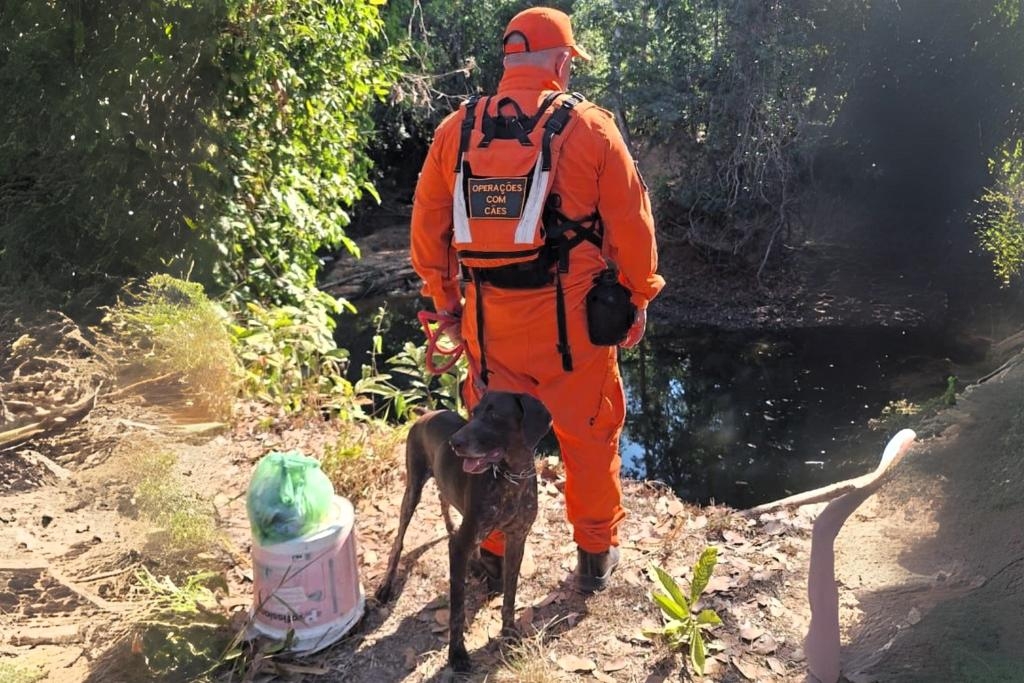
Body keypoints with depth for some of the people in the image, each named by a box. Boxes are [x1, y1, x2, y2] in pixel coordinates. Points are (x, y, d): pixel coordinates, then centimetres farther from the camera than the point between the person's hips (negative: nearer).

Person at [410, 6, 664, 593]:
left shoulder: (457, 130, 3)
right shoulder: (588, 126, -6)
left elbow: (428, 222, 8)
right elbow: (630, 222, -3)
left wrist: (445, 296, 18)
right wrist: (638, 299, 8)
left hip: (488, 315, 3)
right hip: (571, 314, -2)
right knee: (589, 434, 14)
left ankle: (494, 555, 31)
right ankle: (596, 556, 28)